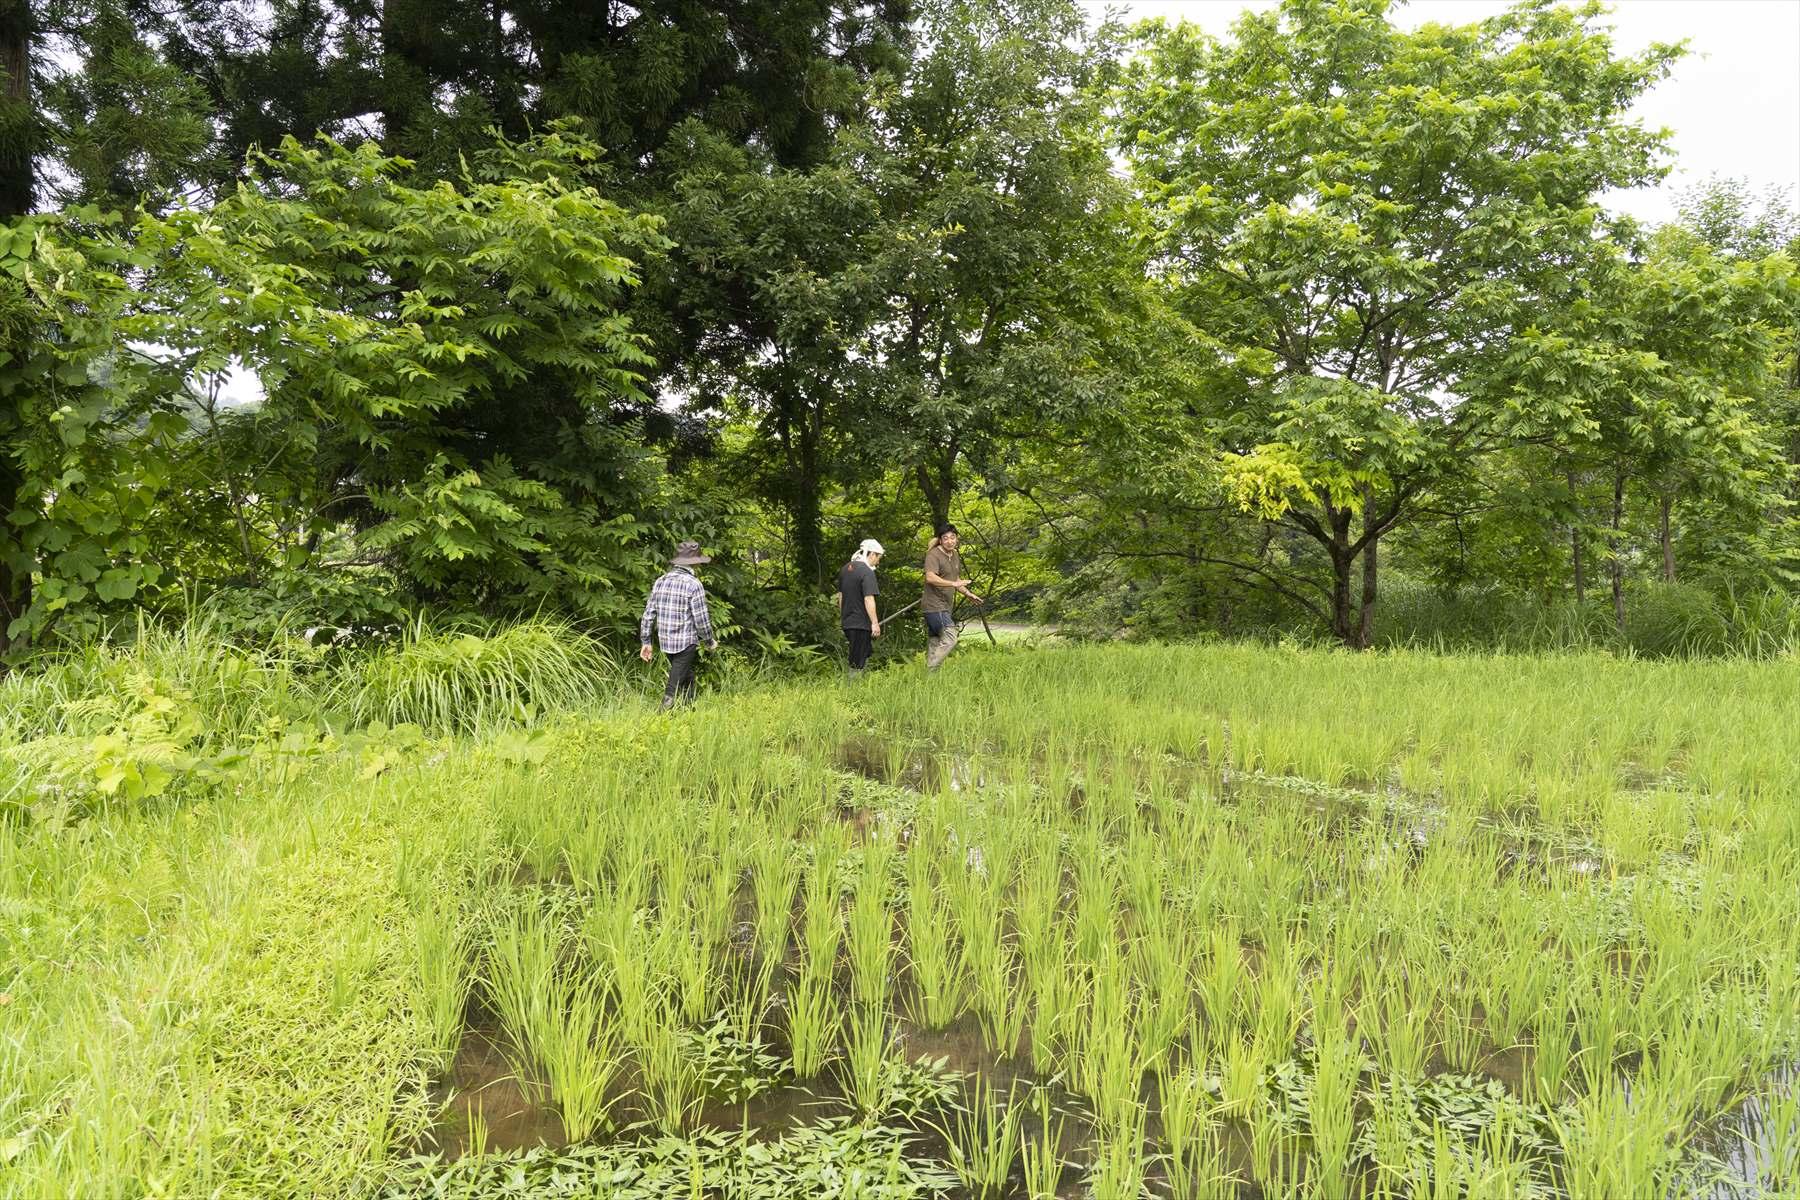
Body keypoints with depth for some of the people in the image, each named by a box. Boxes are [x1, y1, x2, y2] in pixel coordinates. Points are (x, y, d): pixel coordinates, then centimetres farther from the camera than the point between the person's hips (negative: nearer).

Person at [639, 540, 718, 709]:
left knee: (687, 678, 23)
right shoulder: (693, 584, -14)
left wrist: (646, 641, 13)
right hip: (687, 643, -6)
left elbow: (648, 614, 6)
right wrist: (710, 641, 2)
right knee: (674, 686, -2)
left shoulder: (660, 582, 4)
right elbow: (701, 619, -13)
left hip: (665, 641, 7)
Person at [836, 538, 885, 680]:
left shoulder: (845, 568, 11)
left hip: (847, 622, 8)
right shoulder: (867, 572, -15)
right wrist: (875, 623, -18)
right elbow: (868, 599, -21)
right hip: (861, 623, -8)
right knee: (857, 663, -1)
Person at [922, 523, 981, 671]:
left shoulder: (955, 556, 15)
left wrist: (968, 594, 20)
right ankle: (930, 672, -12)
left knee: (934, 643, 12)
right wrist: (953, 583, -35)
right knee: (949, 639, -16)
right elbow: (930, 577, -29)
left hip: (944, 607, 9)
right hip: (934, 606, -9)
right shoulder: (934, 555, -14)